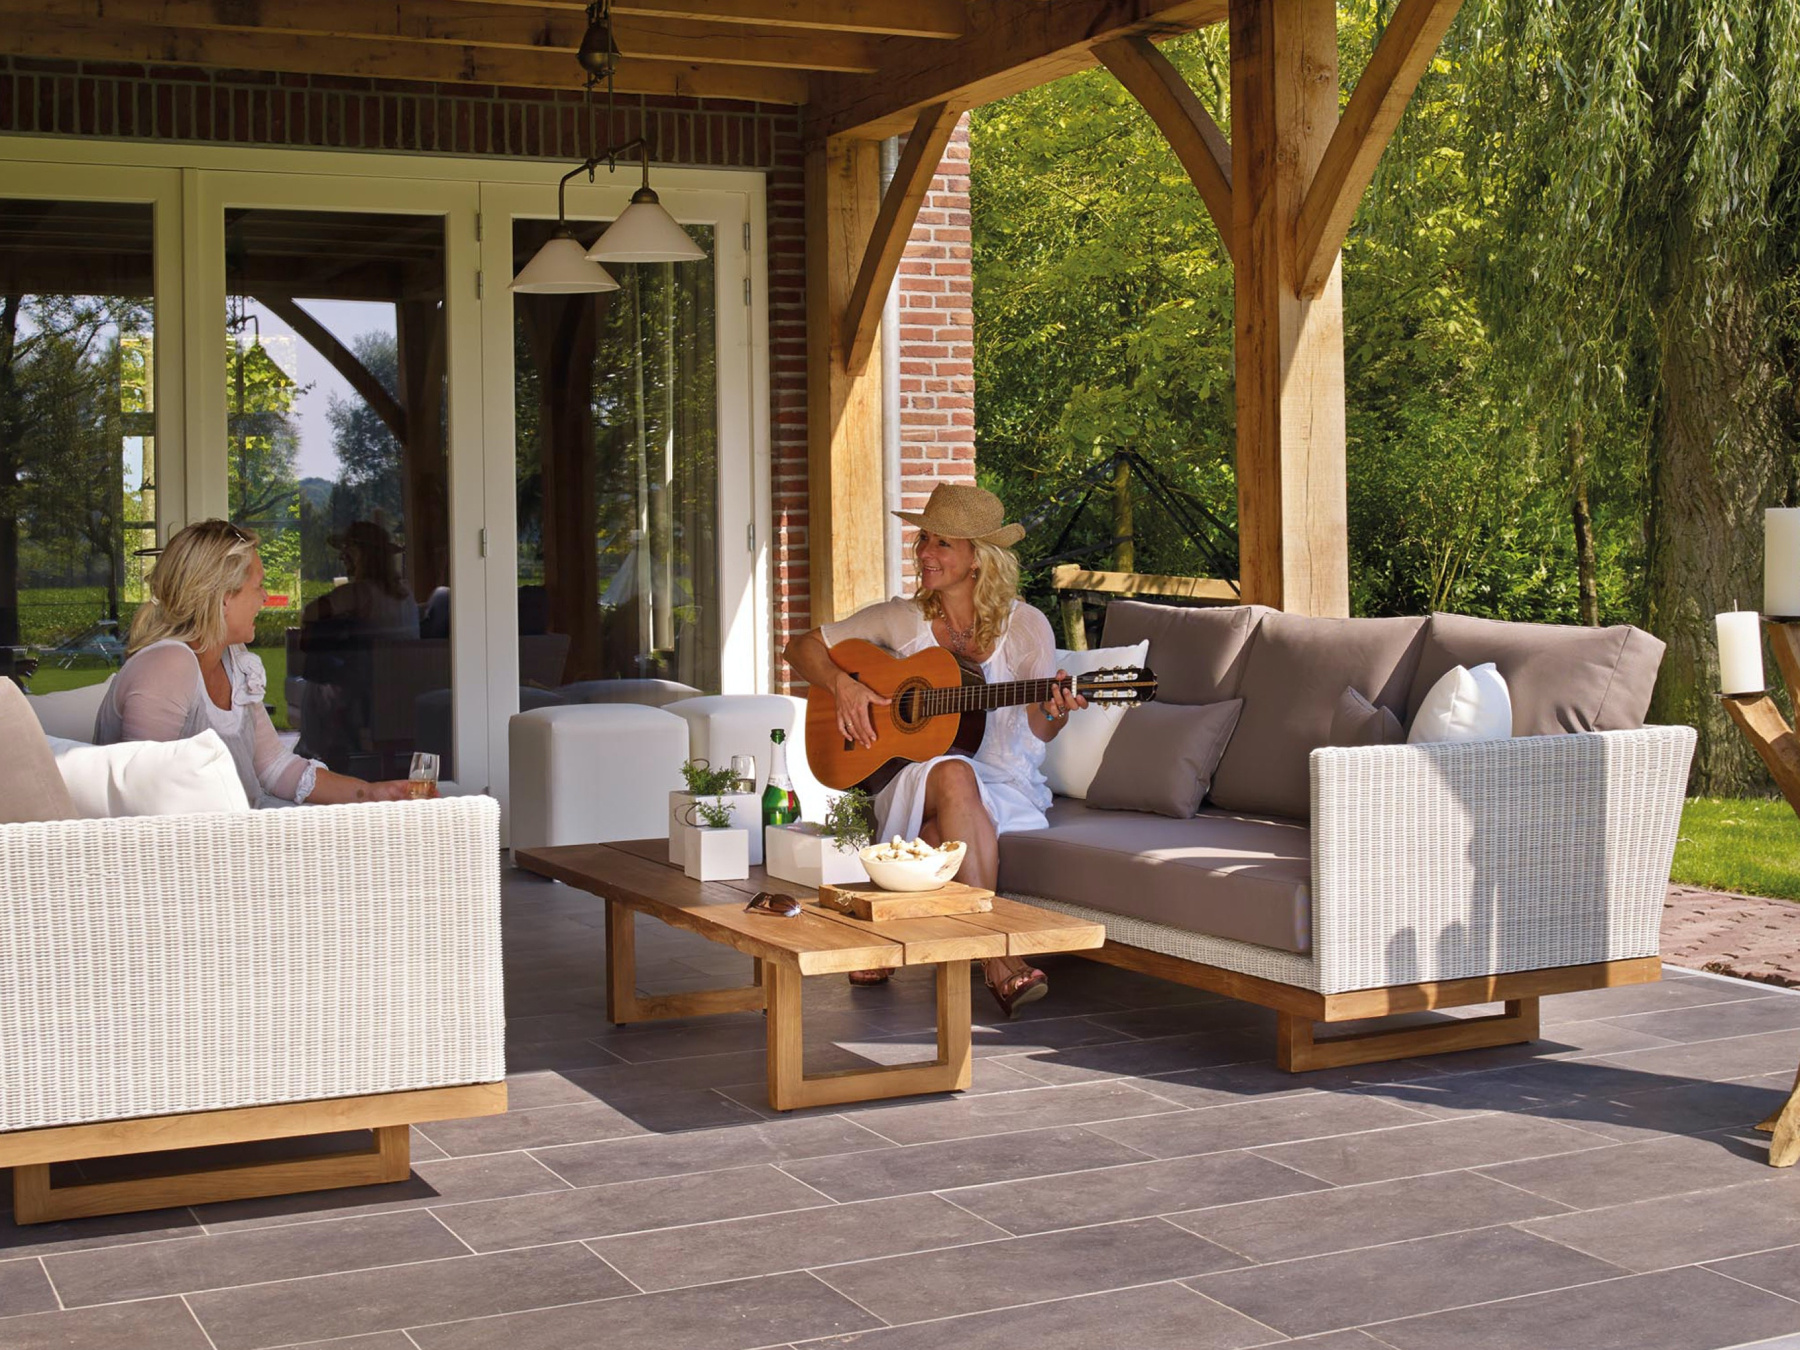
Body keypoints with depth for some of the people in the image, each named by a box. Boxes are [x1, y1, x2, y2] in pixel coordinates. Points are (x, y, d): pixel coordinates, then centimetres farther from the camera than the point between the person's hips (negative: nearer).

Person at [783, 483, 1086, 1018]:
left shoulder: (1023, 625, 1)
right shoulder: (902, 619, 6)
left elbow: (1039, 731, -2)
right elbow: (802, 647, 11)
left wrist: (1052, 713, -26)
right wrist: (843, 684, -9)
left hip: (1005, 787, -1)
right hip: (911, 776, 1)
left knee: (944, 834, -39)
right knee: (953, 775, -38)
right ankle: (998, 962, -42)